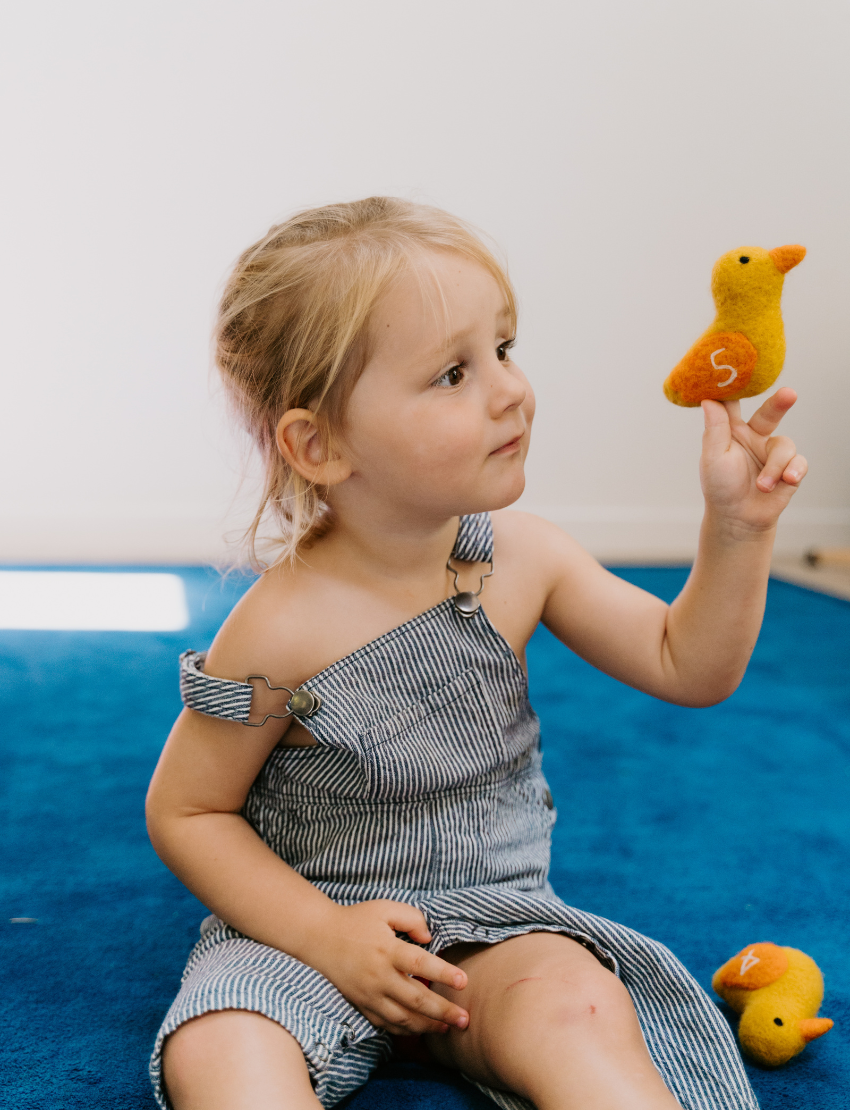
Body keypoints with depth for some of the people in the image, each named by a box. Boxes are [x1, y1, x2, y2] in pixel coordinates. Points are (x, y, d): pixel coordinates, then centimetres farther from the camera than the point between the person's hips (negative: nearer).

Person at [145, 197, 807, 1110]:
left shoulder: (521, 555, -5)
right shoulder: (283, 629, -19)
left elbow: (686, 666, 4)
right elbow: (184, 811, -7)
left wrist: (736, 529, -11)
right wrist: (327, 934, -17)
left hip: (493, 918, 3)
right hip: (311, 925, -2)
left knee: (579, 1010, -30)